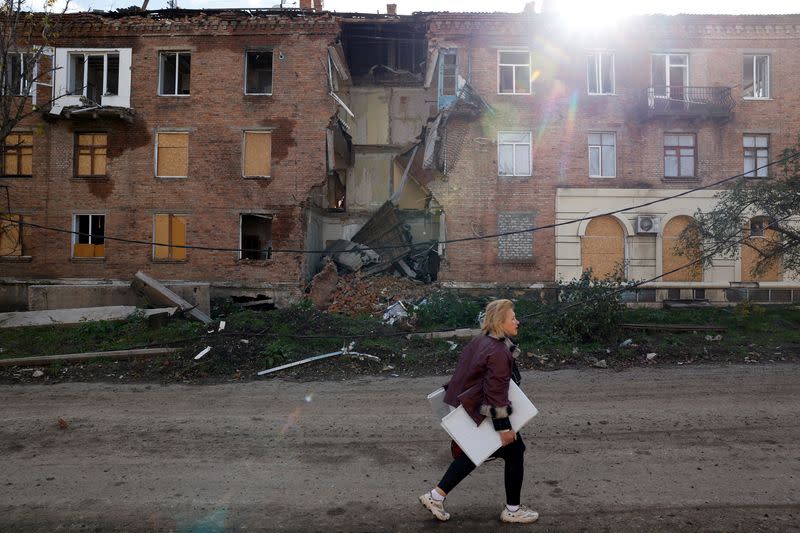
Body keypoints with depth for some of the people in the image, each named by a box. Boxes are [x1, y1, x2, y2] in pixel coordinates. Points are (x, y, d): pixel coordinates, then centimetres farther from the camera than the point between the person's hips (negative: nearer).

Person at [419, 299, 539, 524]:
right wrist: (504, 426, -21)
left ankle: (436, 495, 22)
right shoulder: (498, 352, -24)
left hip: (469, 406, 9)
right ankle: (513, 510, 24)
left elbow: (466, 372, 15)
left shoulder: (480, 341, 4)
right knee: (514, 452, 9)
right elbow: (496, 392, -25)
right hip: (485, 413, -9)